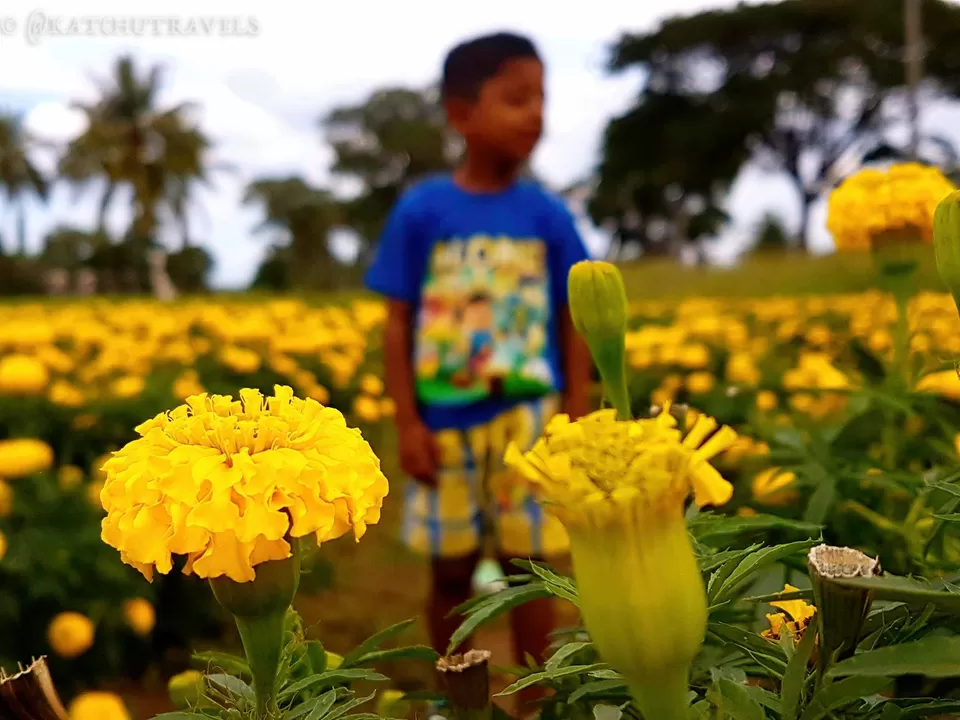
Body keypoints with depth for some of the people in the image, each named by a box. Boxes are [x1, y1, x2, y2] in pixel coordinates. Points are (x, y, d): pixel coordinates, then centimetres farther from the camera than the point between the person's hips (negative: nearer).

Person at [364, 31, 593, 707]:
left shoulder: (549, 215, -2)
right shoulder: (420, 210, -5)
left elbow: (573, 327, 2)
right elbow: (398, 326, -3)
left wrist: (576, 423, -1)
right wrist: (408, 425, -8)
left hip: (528, 417, 0)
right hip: (444, 423, 0)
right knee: (450, 575, 13)